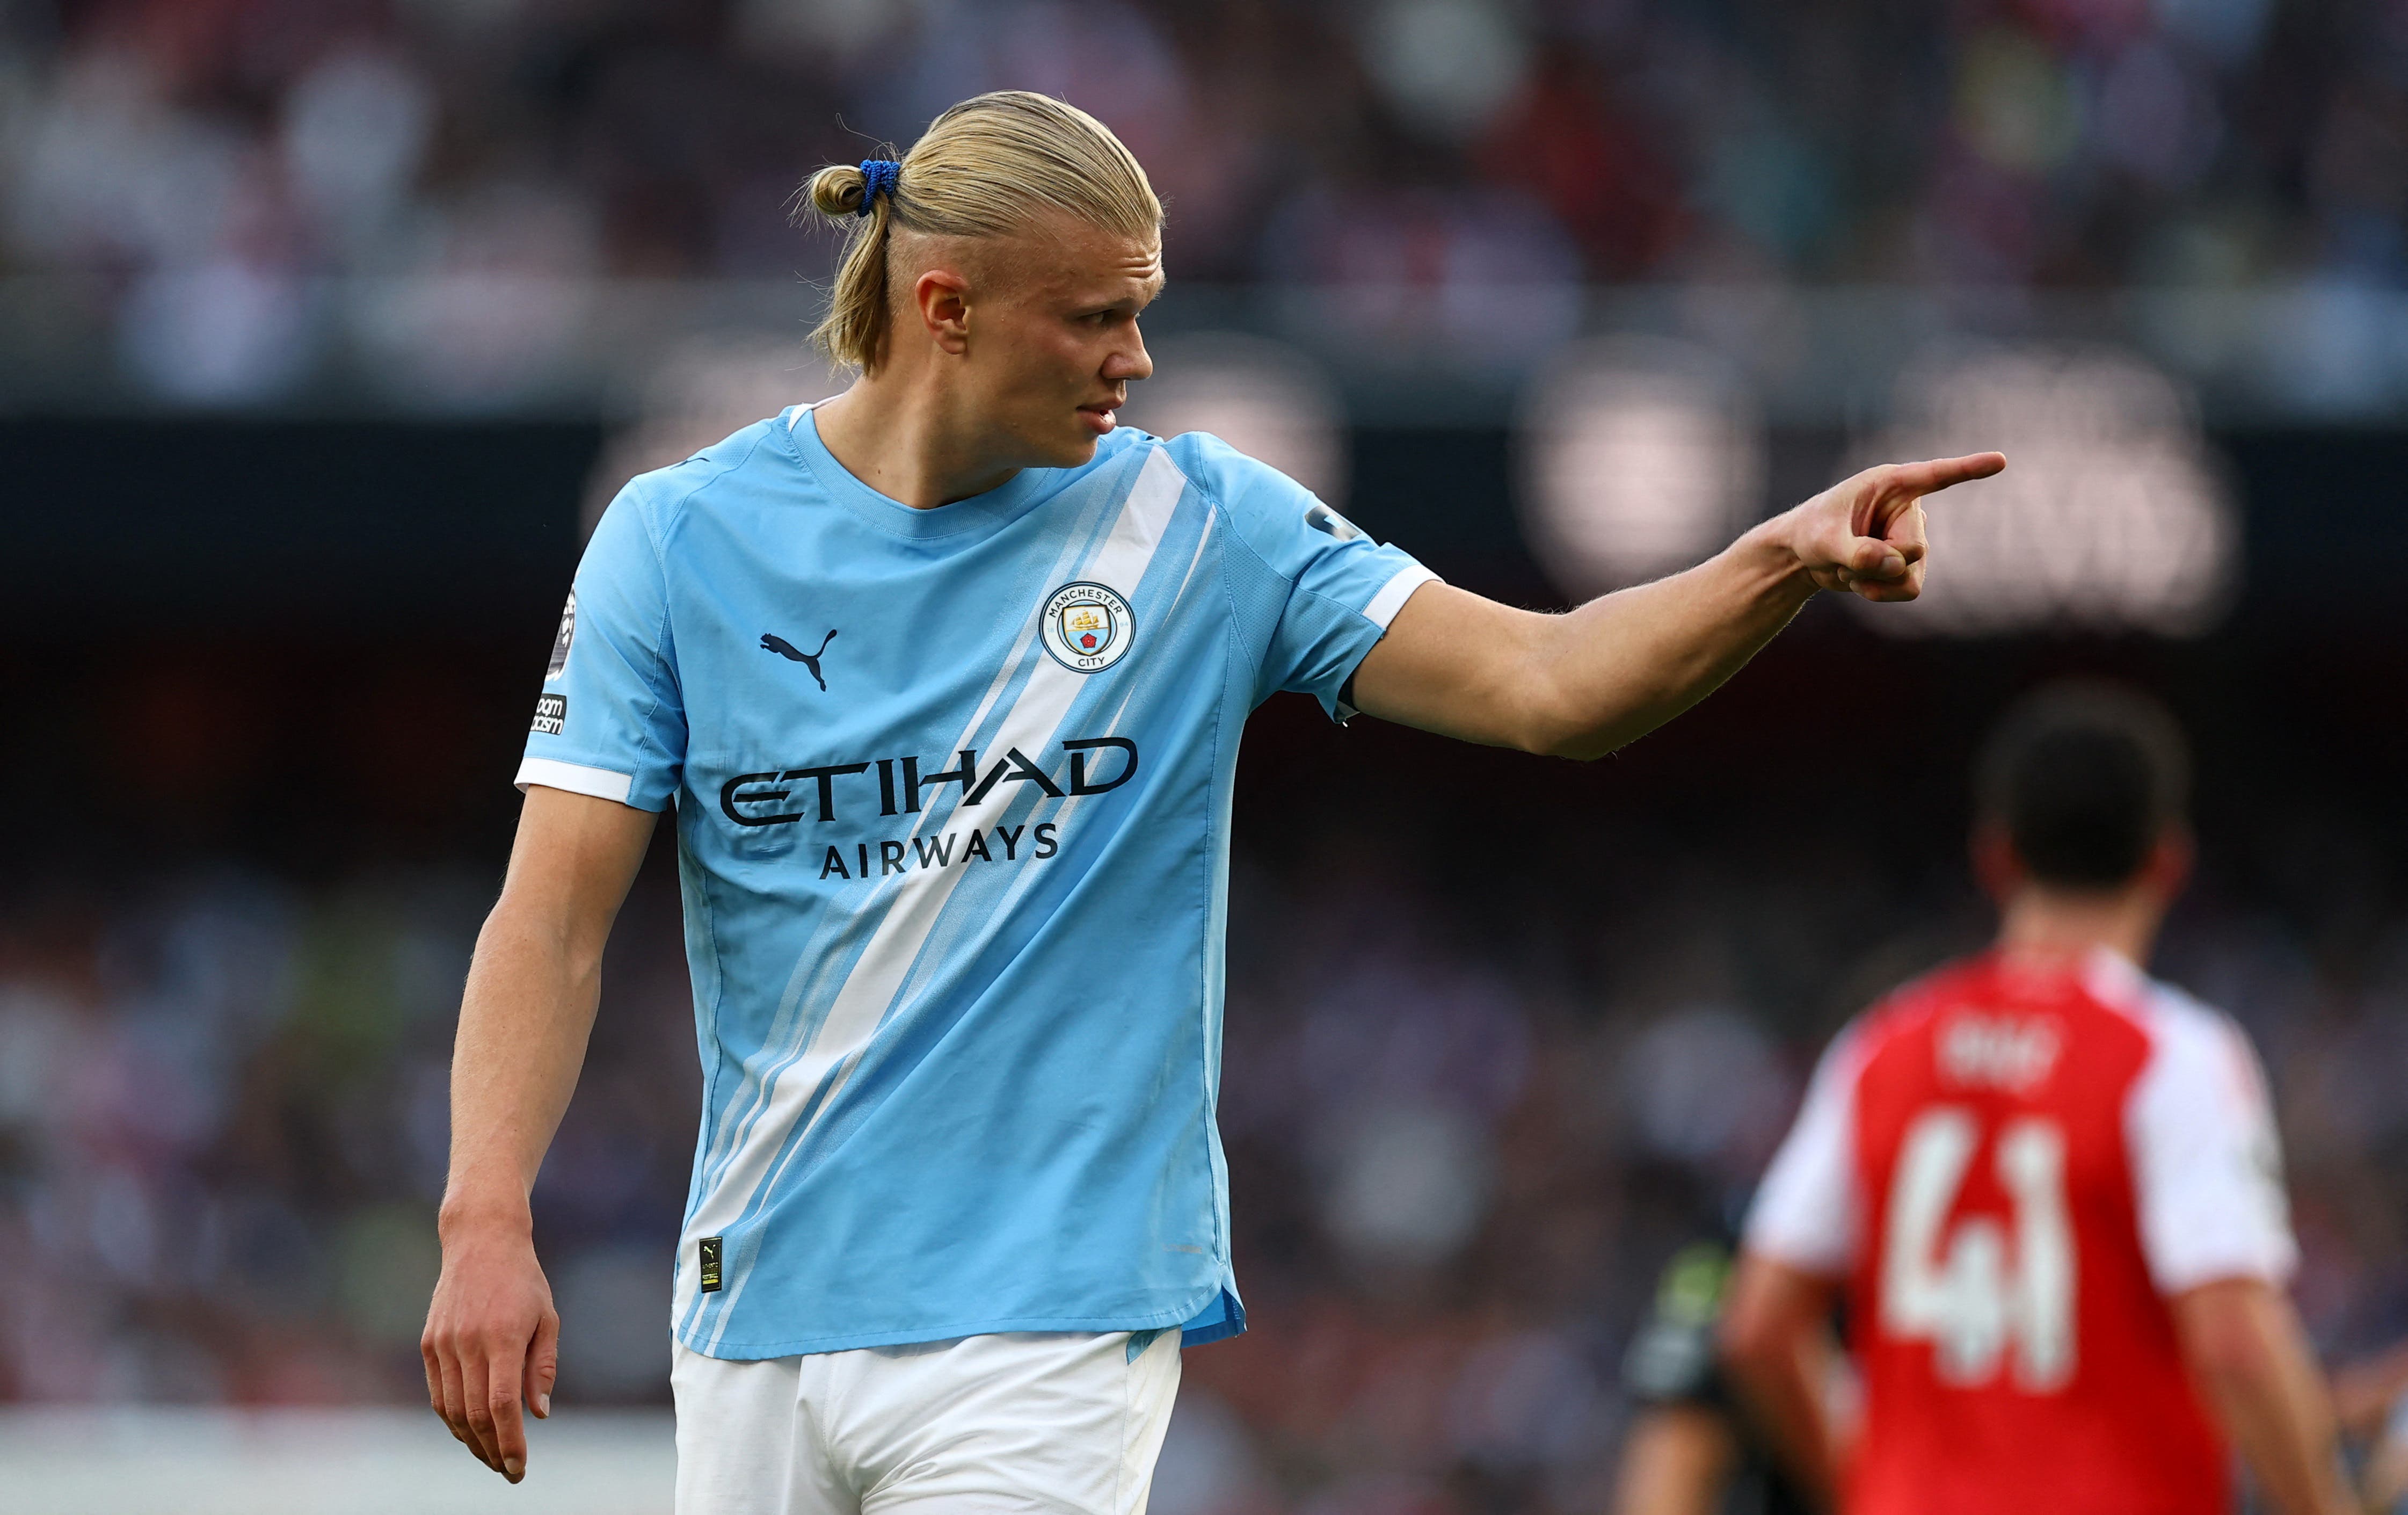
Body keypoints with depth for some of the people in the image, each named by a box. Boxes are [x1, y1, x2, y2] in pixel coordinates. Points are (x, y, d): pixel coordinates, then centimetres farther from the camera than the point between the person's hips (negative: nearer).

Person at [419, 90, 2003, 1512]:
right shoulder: (677, 539, 0)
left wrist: (1783, 565, -24)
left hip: (1043, 1327, -2)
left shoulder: (1204, 527, 0)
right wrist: (488, 1222, -16)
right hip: (755, 1315, 2)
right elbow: (554, 920, -3)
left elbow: (1543, 683, -7)